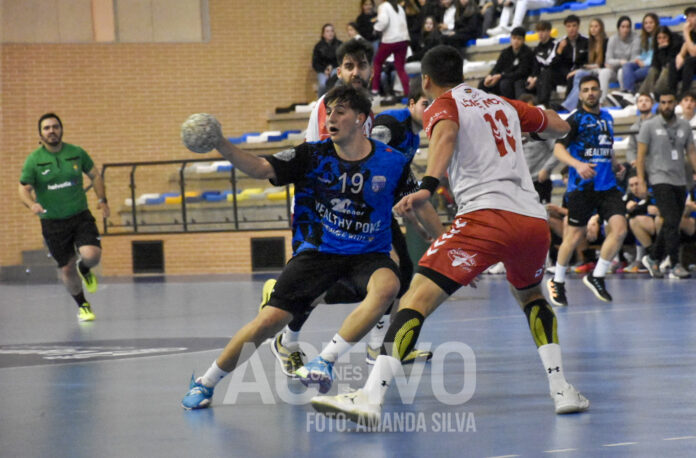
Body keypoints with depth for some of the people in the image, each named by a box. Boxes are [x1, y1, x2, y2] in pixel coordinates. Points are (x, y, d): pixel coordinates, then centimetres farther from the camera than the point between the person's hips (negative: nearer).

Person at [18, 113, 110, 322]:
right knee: (67, 269, 3)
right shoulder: (34, 160, -5)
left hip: (81, 216, 1)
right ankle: (82, 306, 28)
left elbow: (94, 175, 14)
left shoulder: (77, 153, 0)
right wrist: (32, 204, -24)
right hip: (53, 222, -1)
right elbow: (24, 189, -4)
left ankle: (85, 270, 18)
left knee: (92, 255, -21)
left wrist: (102, 200, 5)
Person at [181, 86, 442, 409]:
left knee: (388, 286, -36)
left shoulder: (391, 162, -4)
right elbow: (261, 168, -14)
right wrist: (220, 145, -30)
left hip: (368, 254, 0)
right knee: (269, 321, -12)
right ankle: (205, 382, 9)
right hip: (316, 251, 0)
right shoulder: (313, 156, -4)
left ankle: (325, 361, -27)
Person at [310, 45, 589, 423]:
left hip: (487, 215, -6)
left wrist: (427, 186, -30)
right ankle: (561, 389, 21)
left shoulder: (443, 106, 10)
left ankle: (372, 397, -27)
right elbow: (560, 127, 39)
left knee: (416, 300, -11)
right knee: (531, 297, 34)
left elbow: (446, 135, -15)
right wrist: (526, 114, 57)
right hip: (534, 218, 6)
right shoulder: (503, 105, 26)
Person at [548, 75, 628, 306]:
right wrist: (578, 164, -30)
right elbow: (558, 148, -14)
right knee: (574, 236, 0)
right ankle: (557, 281, 19)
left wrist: (615, 164, 14)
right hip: (582, 186, -5)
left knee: (619, 228, -11)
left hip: (607, 185, 5)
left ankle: (597, 276, 3)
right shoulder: (576, 119, -5)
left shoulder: (607, 117, 15)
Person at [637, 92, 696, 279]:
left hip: (680, 181, 5)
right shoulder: (649, 126, -1)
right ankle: (675, 266, -16)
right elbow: (641, 155, -2)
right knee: (671, 222, -16)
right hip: (660, 179, -5)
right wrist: (641, 181, -9)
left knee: (671, 225, 9)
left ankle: (653, 258, 26)